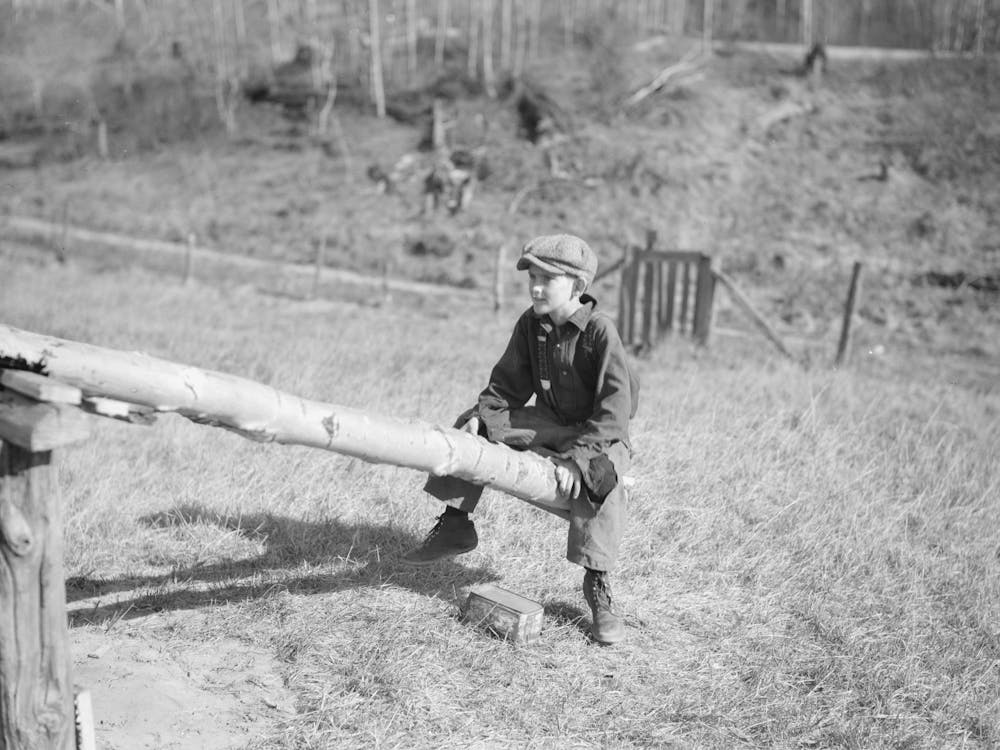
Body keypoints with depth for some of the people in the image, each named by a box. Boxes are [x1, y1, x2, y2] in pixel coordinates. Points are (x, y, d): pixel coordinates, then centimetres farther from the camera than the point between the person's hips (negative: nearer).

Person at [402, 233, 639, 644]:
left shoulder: (600, 330, -23)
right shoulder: (530, 324, -4)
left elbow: (614, 408, -27)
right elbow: (508, 384, 4)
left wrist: (576, 457, -34)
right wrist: (481, 415, -16)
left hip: (601, 433, -6)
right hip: (550, 422, 6)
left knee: (601, 475, -37)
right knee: (473, 428, -6)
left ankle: (597, 584, -24)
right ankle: (456, 525, 5)